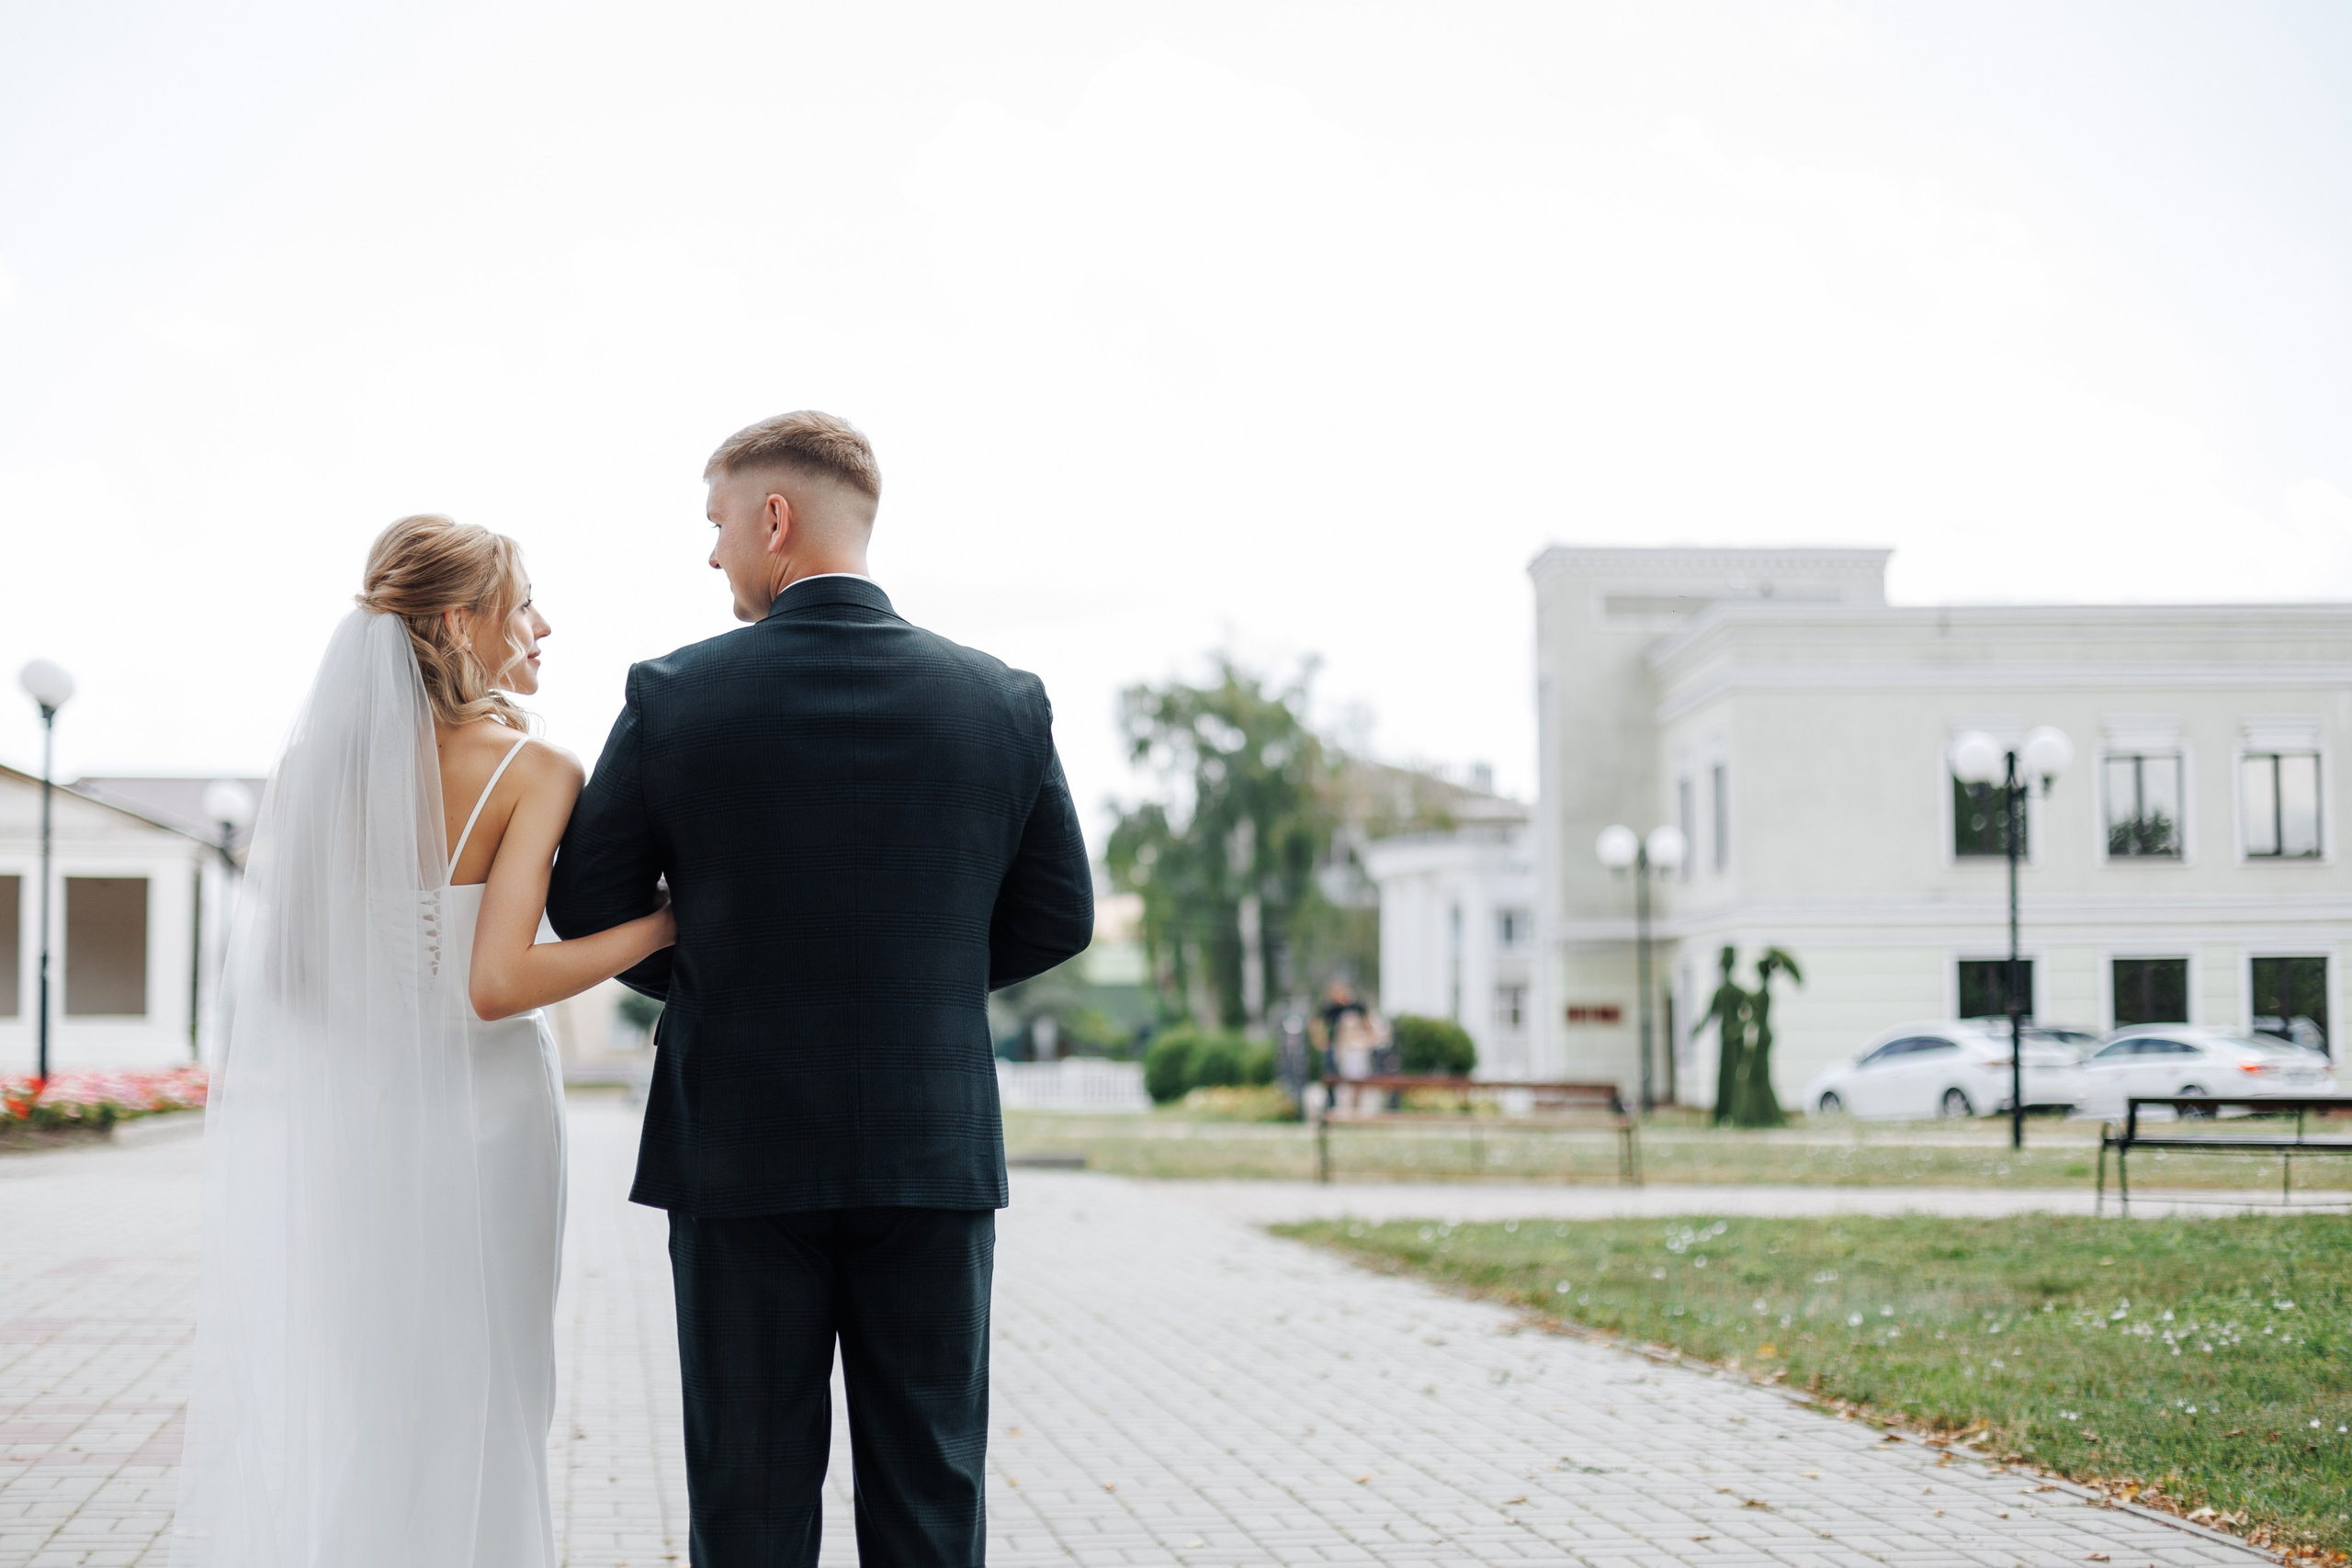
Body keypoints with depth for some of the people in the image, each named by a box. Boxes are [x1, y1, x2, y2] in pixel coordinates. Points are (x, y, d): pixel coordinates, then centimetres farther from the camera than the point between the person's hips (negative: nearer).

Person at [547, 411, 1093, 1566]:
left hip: (739, 1154, -1)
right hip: (935, 1151, 2)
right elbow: (1056, 918, 5)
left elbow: (588, 903, 1)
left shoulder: (674, 697, -7)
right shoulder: (1002, 701, -1)